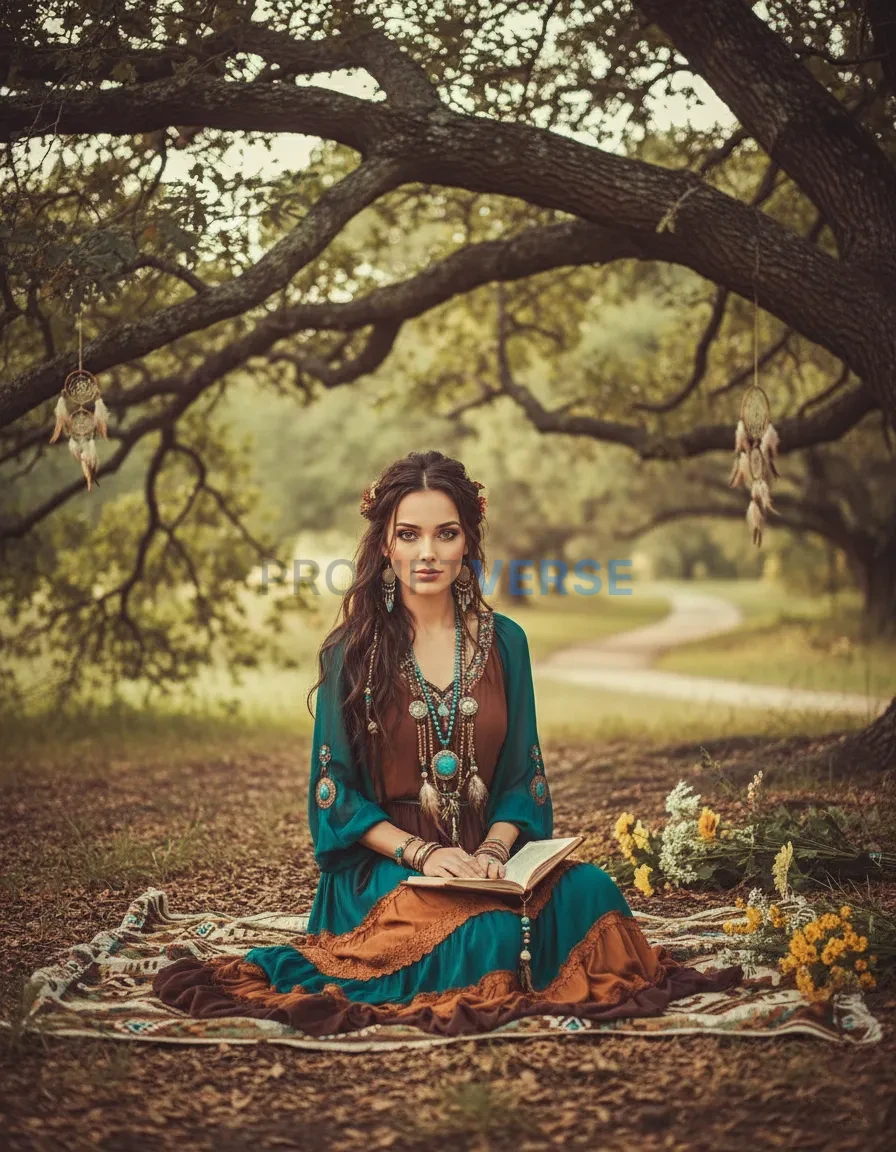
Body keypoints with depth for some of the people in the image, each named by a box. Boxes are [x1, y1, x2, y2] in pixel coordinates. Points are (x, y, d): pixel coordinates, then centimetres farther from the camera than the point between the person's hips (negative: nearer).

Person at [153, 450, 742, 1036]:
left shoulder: (504, 641, 8)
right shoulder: (351, 651, 0)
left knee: (589, 890, -27)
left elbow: (523, 776, 9)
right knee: (486, 931, -34)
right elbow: (336, 790, -2)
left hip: (488, 853, 4)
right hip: (384, 864, -3)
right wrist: (421, 852, -16)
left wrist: (495, 848, -12)